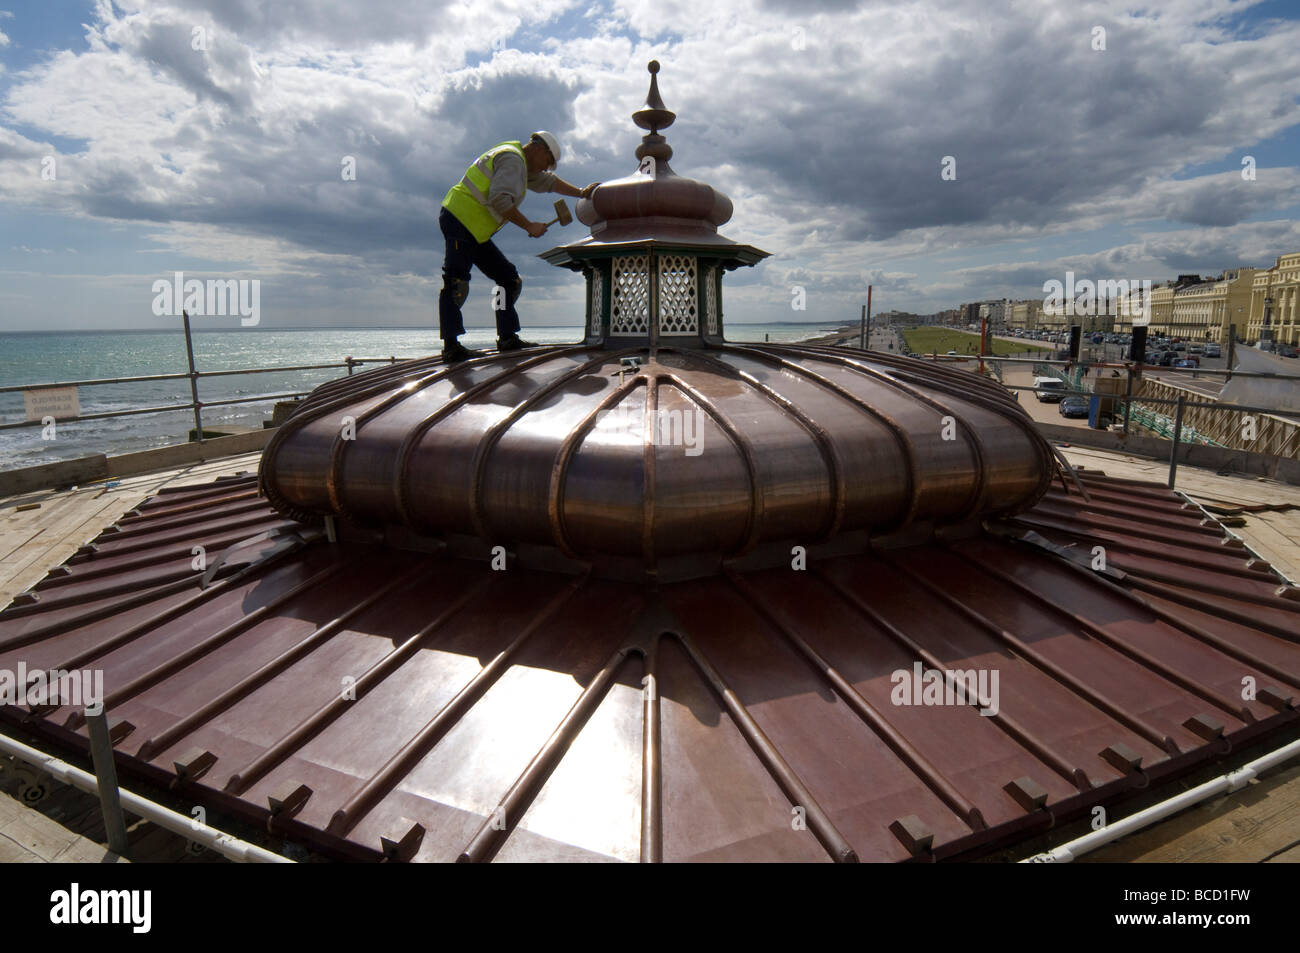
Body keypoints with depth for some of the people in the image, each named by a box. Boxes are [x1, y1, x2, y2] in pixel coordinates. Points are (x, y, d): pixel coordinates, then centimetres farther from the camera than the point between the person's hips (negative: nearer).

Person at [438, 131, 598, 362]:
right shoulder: (513, 159, -8)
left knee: (509, 279, 10)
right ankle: (451, 346, -23)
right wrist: (529, 226, -15)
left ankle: (508, 338, 12)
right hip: (460, 219, -11)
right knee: (457, 282, -17)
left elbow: (547, 181, 39)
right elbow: (500, 199, -22)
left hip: (474, 230, 11)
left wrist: (581, 193, 42)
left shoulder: (520, 163, 25)